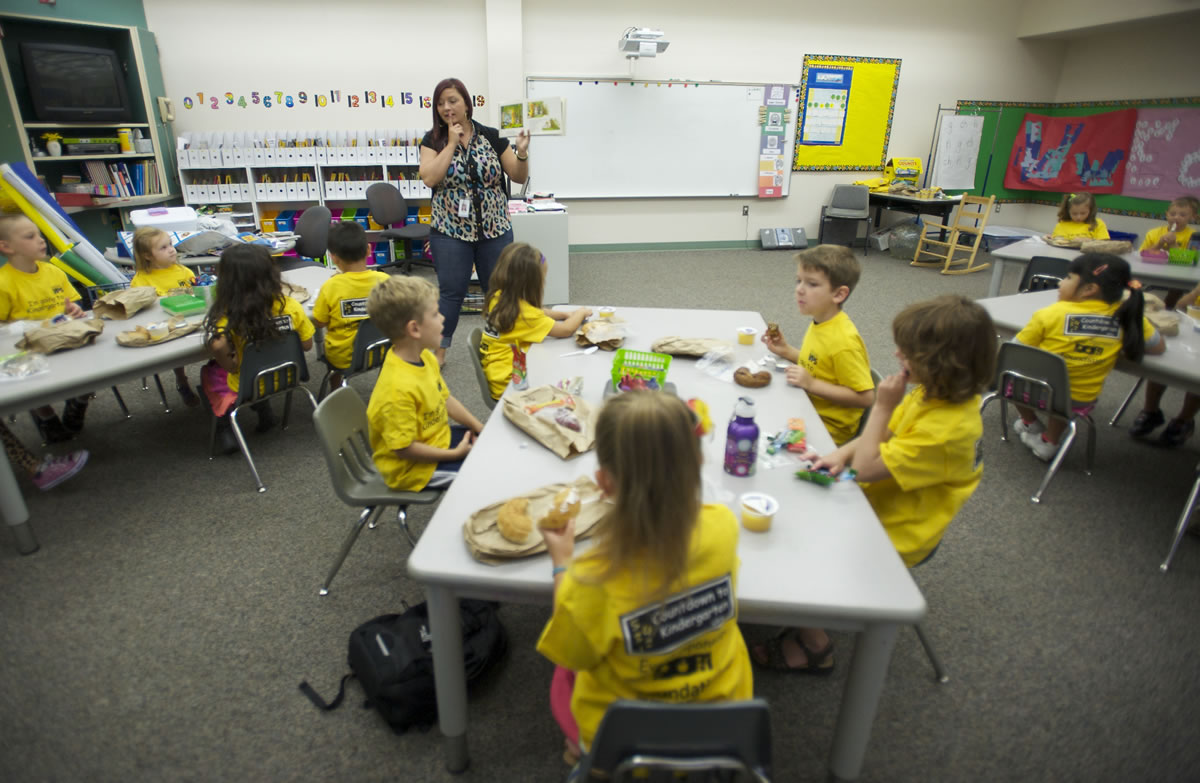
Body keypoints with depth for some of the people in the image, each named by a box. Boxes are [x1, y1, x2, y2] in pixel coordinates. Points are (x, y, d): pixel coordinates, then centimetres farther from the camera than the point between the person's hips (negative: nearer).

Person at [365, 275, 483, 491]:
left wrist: (481, 430, 2)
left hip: (439, 437, 9)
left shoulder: (425, 357, -5)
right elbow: (403, 448, -27)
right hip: (415, 467, -9)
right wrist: (455, 454, -19)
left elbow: (446, 400, 8)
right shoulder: (399, 388, -33)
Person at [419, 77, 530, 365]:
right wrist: (451, 143, -14)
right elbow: (429, 178, -16)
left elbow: (519, 177, 2)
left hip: (495, 229, 1)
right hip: (450, 231, -1)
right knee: (451, 291, 1)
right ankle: (439, 350, 14)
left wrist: (521, 153, -17)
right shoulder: (433, 140, 1)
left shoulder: (491, 136, 1)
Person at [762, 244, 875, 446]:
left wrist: (812, 384, -26)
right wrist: (787, 351, 1)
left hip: (829, 430, -8)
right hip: (810, 409, 8)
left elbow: (865, 397, -24)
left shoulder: (844, 342, -26)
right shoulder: (820, 322, 0)